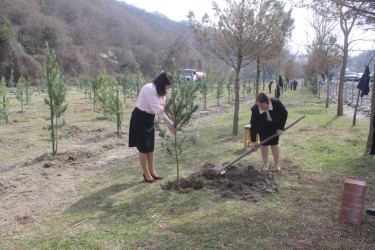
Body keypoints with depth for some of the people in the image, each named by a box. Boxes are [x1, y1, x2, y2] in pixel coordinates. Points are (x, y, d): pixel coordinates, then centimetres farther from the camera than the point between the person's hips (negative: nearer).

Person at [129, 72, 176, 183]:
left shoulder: (161, 91, 5)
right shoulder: (149, 89, -24)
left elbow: (162, 106, 0)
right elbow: (156, 108, -31)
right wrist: (168, 123, -34)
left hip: (149, 119, 9)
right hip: (139, 118, -9)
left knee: (150, 146, 13)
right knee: (143, 147, 0)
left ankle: (151, 171, 24)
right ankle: (146, 173, 12)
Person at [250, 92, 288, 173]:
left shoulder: (277, 103, -34)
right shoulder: (255, 109, -34)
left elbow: (285, 114, -13)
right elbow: (253, 125, -24)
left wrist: (281, 128, -14)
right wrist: (253, 141, -22)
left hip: (275, 124, 0)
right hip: (262, 126, 0)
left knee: (274, 143, -1)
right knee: (263, 144, -2)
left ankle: (276, 165, 14)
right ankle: (265, 164, 14)